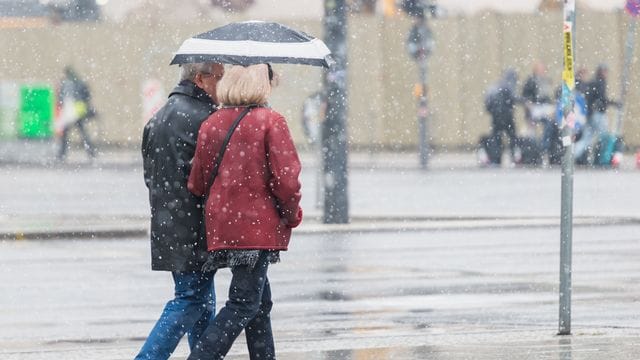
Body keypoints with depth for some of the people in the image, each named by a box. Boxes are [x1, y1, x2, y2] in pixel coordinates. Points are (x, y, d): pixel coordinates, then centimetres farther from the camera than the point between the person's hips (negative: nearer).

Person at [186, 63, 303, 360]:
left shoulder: (211, 124, 5)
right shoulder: (270, 121, -11)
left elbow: (197, 184, 7)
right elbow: (286, 178, -15)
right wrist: (293, 214, 2)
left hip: (221, 225, 6)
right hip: (259, 225, -6)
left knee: (261, 301, 17)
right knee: (243, 305, -5)